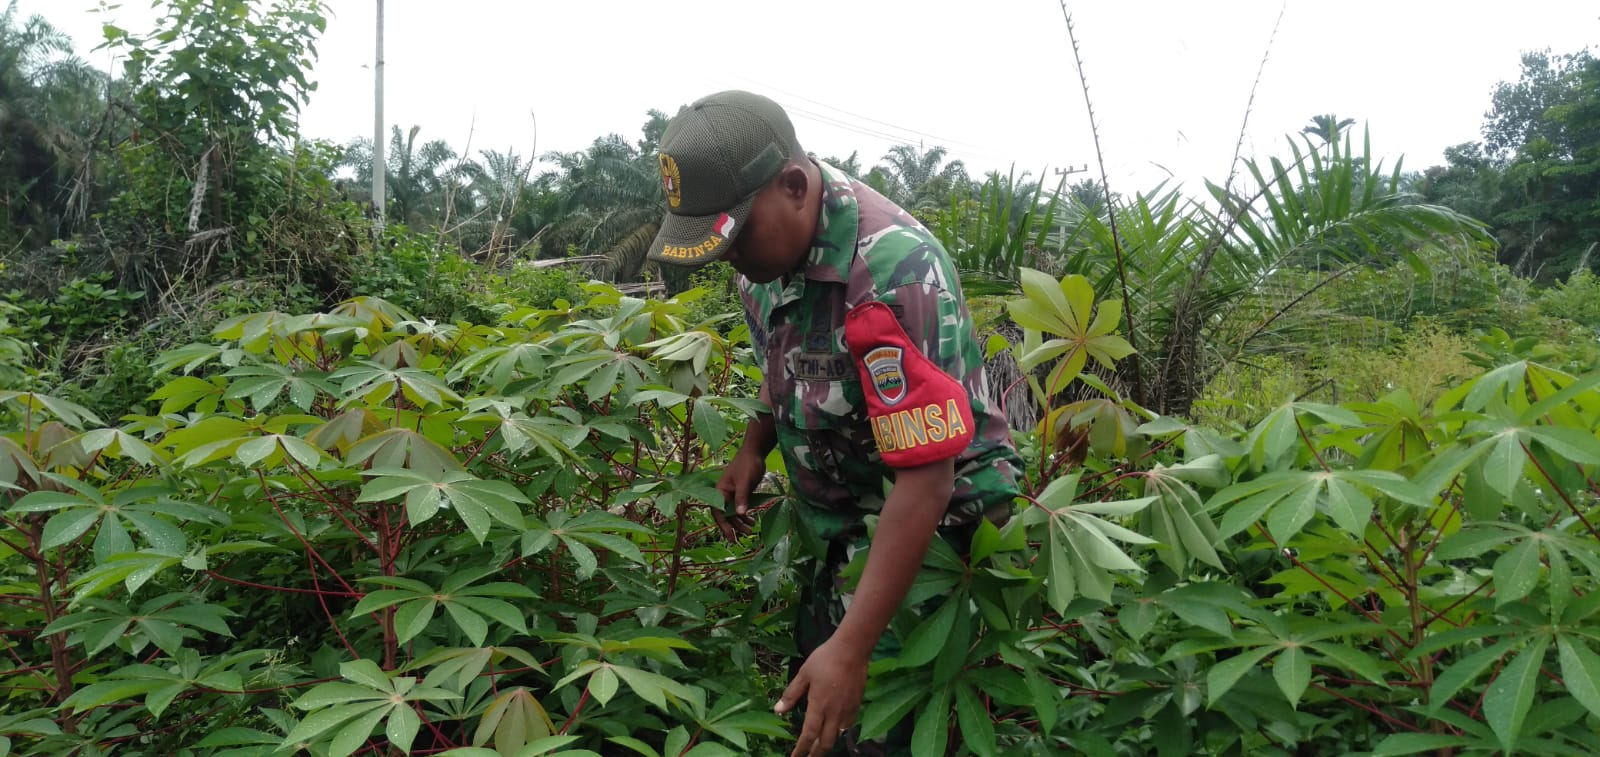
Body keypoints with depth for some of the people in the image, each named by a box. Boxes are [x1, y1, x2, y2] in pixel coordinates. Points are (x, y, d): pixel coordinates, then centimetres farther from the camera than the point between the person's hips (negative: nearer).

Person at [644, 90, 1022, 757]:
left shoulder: (892, 270, -31)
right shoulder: (777, 234, -5)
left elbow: (926, 478, -31)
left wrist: (853, 648, -32)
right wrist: (753, 448, 0)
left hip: (927, 519, -8)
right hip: (839, 520, 8)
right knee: (806, 699, 17)